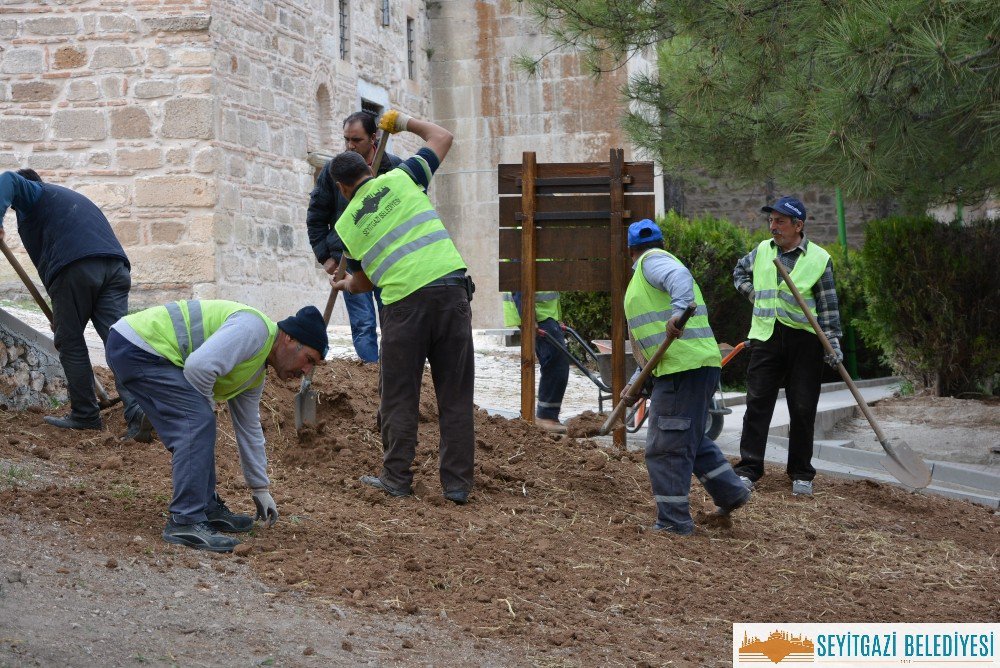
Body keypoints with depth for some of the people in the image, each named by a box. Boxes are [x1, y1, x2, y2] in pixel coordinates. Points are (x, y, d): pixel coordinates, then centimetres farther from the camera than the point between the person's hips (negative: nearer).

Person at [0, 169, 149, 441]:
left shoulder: (34, 193, 20)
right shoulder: (72, 197, 40)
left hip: (75, 268, -6)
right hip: (115, 267, 6)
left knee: (70, 343, 8)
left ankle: (85, 415, 12)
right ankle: (139, 410, -19)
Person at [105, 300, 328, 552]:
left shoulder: (256, 373, 18)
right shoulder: (254, 327, -15)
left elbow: (249, 429, 29)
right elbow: (200, 366, -26)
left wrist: (260, 489, 32)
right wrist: (207, 405, -6)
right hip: (138, 345, -11)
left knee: (198, 424, 15)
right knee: (198, 420, -16)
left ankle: (206, 507, 22)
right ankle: (185, 522, -19)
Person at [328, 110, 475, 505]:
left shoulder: (346, 224, 13)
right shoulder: (399, 179, 11)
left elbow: (364, 282, 26)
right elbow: (442, 137, 22)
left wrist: (344, 285, 49)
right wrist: (405, 122, 37)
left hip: (403, 302, -1)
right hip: (450, 288, 1)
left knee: (399, 395, 12)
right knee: (455, 393, 6)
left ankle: (396, 479, 14)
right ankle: (457, 483, 7)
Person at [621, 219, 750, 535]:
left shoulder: (652, 262, -2)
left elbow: (680, 278, -27)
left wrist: (679, 310, -45)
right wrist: (637, 383, 24)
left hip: (684, 369, -10)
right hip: (695, 366, 10)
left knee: (665, 447, -6)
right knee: (691, 438, 26)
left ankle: (673, 523, -3)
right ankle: (731, 492, 32)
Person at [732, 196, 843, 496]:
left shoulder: (819, 259, -2)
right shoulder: (762, 250, 8)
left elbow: (828, 305, -1)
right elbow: (740, 270, 29)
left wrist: (833, 342, -8)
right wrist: (752, 292, 12)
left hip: (804, 339, -3)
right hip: (766, 336, 3)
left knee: (803, 409, 2)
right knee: (757, 404, 0)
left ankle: (801, 474, 12)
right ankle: (749, 468, 4)